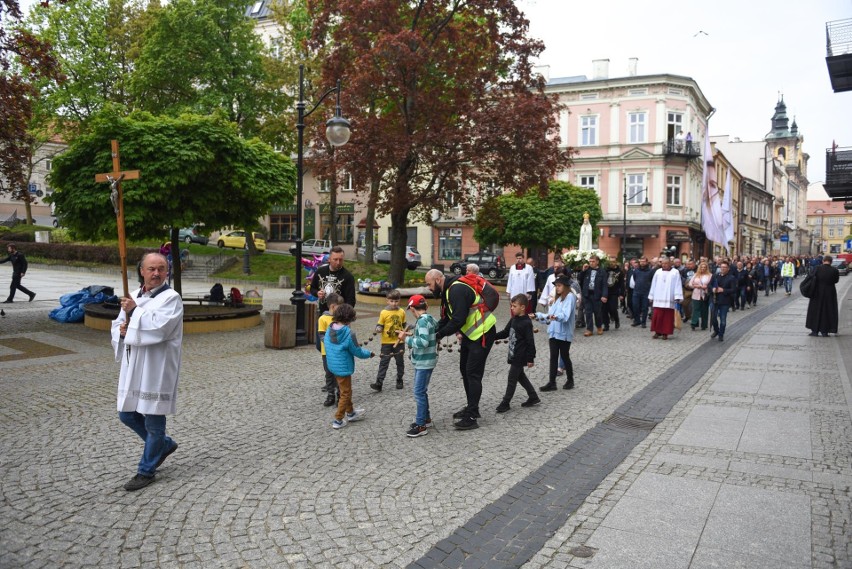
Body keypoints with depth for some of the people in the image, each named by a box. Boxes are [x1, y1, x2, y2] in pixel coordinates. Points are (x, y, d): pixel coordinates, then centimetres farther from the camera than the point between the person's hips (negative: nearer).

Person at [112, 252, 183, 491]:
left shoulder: (171, 298, -11)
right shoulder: (133, 296, 11)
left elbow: (158, 326, -25)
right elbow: (117, 324, 17)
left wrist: (135, 311, -15)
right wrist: (122, 329, -6)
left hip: (156, 370, -7)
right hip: (133, 367, 8)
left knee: (153, 423, 3)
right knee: (127, 415, 16)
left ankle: (146, 471, 20)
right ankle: (164, 445, 36)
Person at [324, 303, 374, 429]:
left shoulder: (330, 329, -3)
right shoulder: (348, 333, -23)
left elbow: (325, 342, 11)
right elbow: (357, 351, -15)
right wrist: (369, 354, 3)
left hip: (333, 365, 8)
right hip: (343, 367, -8)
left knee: (345, 390, 24)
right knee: (345, 393, 8)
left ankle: (350, 413, 39)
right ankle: (338, 420, 11)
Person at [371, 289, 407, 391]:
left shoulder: (402, 312, 2)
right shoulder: (384, 313, -6)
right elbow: (380, 326, -5)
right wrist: (377, 330, -25)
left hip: (399, 341, 3)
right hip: (387, 342, -3)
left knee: (400, 362, 13)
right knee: (384, 362, -2)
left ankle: (399, 380, 28)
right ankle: (379, 383, -3)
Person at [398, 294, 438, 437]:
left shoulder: (422, 321, -21)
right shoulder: (429, 318, 7)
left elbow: (423, 342, -31)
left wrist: (406, 339, -23)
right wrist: (412, 334, 14)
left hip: (424, 362, -10)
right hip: (423, 361, 10)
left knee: (419, 393, -4)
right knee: (421, 391, 19)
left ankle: (421, 425, 3)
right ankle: (426, 418, 31)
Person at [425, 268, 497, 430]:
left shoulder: (457, 290, -24)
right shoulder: (447, 291, 9)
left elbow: (458, 320, -30)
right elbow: (445, 319, 11)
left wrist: (439, 335, -22)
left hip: (482, 333, -11)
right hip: (470, 333, 11)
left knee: (473, 373, -9)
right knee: (465, 369, 17)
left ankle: (471, 418, -5)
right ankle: (471, 408, 29)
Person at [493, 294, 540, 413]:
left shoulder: (526, 323, -19)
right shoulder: (513, 320, 6)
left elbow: (530, 342, -18)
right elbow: (505, 333, 14)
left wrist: (531, 358, -17)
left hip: (520, 357, -9)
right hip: (513, 355, 9)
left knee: (512, 379, 0)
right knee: (520, 377, 18)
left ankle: (505, 403, 10)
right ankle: (534, 398, 30)